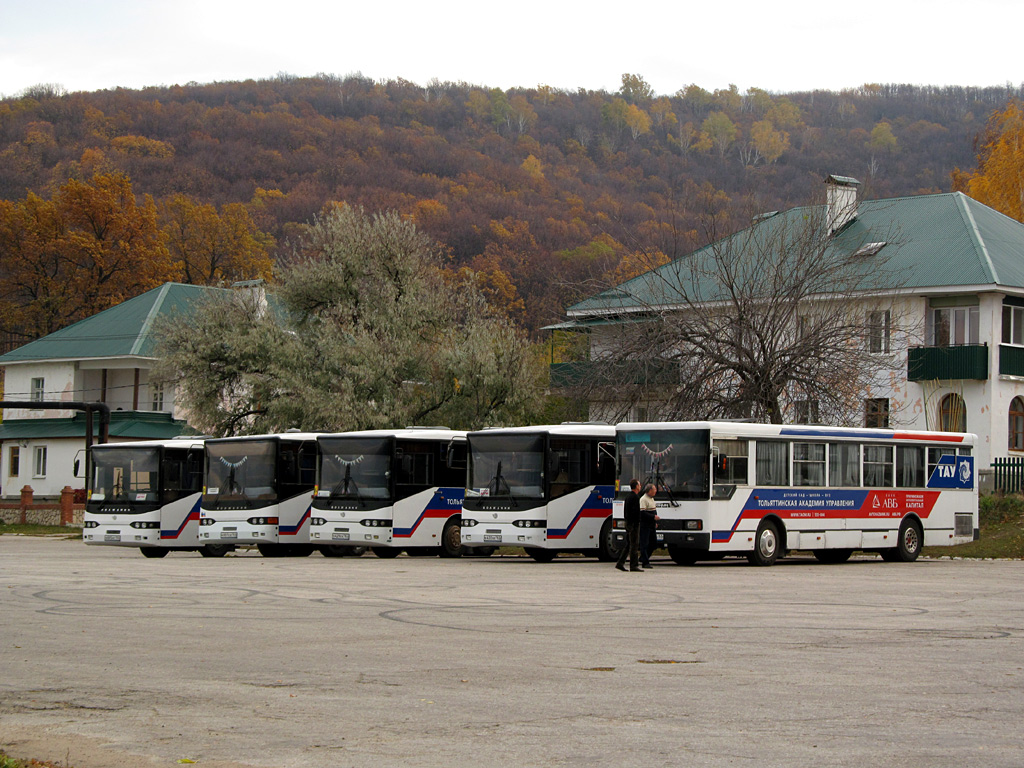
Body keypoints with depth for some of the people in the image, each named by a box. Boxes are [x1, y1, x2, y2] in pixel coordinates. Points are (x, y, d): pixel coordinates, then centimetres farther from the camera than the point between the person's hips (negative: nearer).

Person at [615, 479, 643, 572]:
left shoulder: (628, 496, 15)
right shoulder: (635, 497, -15)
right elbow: (635, 511, -21)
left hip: (628, 523, 10)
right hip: (634, 523, -10)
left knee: (628, 545, 13)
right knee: (634, 545, -5)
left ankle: (620, 563, 10)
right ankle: (634, 565, -4)